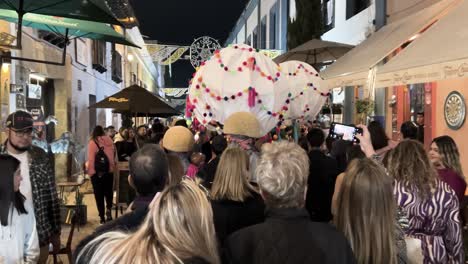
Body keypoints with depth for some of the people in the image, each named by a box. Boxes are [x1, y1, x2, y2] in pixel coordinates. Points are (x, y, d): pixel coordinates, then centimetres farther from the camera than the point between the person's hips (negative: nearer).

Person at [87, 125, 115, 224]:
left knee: (99, 194, 5)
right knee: (108, 191, 19)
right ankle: (108, 209, -2)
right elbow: (114, 154, 7)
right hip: (109, 171, 3)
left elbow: (91, 159, -11)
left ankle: (102, 217, 6)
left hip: (97, 172, -3)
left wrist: (90, 170, -7)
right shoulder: (109, 140, 5)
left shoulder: (92, 142, -5)